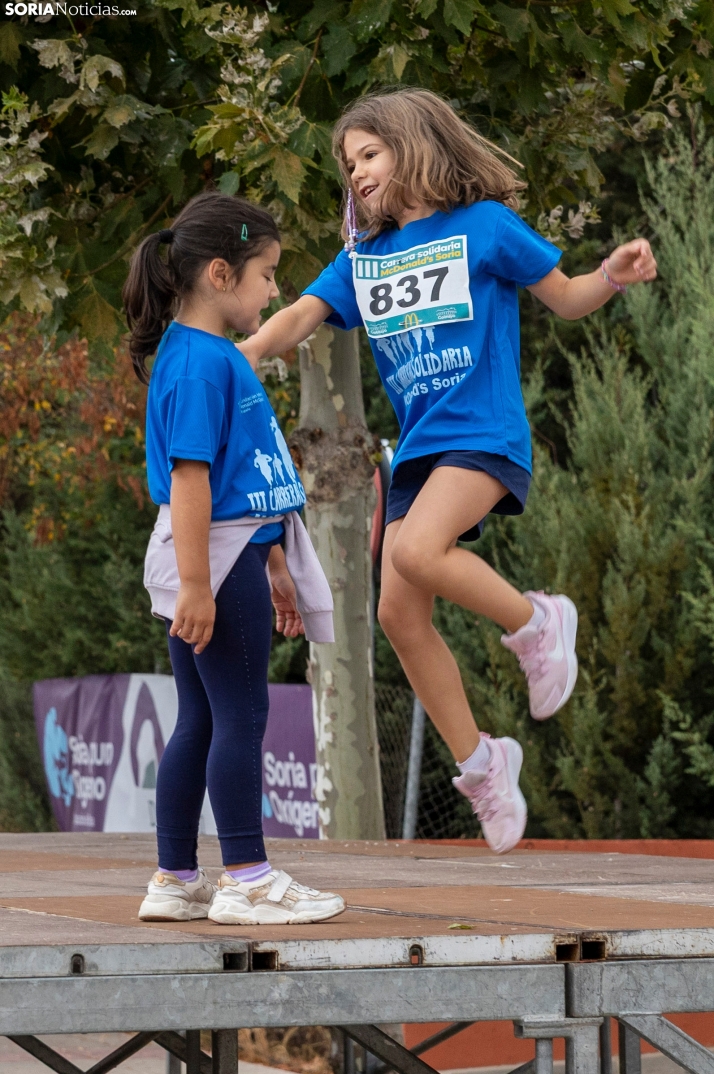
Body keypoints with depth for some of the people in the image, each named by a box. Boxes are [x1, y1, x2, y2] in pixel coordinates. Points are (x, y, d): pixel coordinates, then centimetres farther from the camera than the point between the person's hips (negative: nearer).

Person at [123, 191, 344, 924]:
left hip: (230, 556, 10)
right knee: (239, 714, -4)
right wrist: (196, 584, -25)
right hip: (213, 560, -10)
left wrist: (274, 566, 27)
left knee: (201, 720, 11)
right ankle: (246, 880, 1)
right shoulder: (200, 362, -15)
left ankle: (175, 881, 16)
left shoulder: (214, 355, 16)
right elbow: (189, 475, -21)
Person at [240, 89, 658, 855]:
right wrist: (239, 355, -13)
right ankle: (478, 764, 11)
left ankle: (534, 623, -7)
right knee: (400, 616, -2)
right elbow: (302, 315, 4)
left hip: (484, 435, -6)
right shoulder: (364, 255, 14)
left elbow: (566, 298, 5)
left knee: (416, 551, -31)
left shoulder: (483, 225, -1)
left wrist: (612, 276, -16)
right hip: (418, 447, 6)